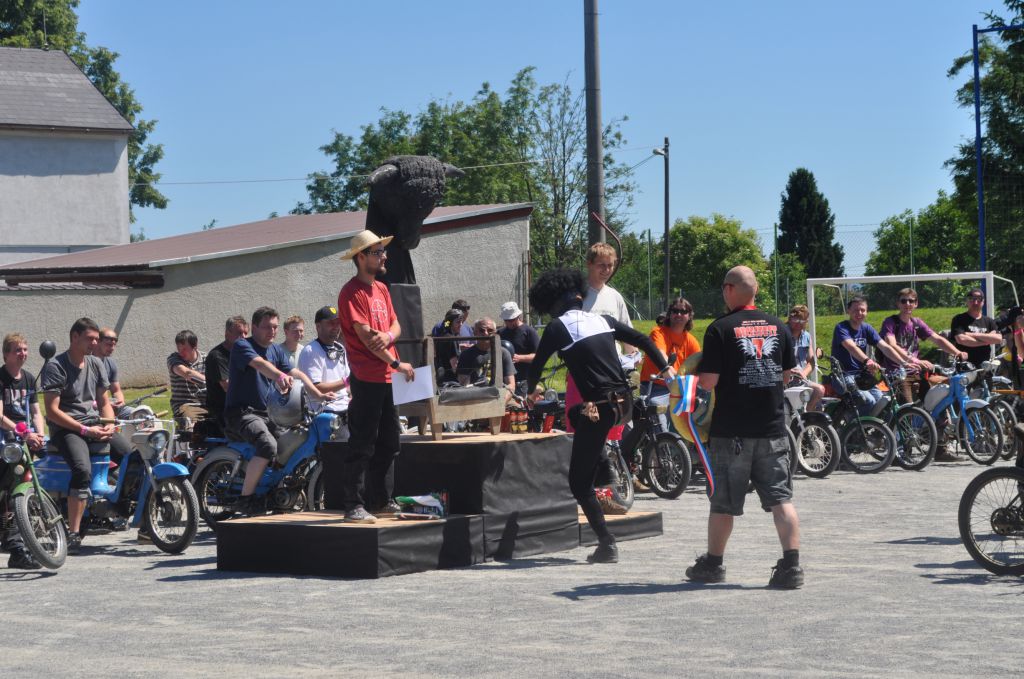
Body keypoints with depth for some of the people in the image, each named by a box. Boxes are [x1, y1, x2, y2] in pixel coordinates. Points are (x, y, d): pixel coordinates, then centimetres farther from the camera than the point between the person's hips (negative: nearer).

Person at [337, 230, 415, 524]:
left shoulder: (381, 288, 16)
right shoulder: (352, 292, -11)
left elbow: (395, 324, 15)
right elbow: (365, 336, -16)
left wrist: (388, 336, -10)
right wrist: (397, 364, -12)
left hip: (388, 378, 9)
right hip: (366, 378, -9)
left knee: (388, 443, 14)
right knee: (362, 445, -8)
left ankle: (382, 500, 24)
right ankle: (353, 506, -7)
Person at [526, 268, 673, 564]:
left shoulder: (558, 327, -3)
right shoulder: (603, 320, 13)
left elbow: (537, 363, 2)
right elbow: (643, 340, 14)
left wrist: (532, 390, 22)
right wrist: (665, 369, 21)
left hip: (599, 408, -7)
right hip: (624, 403, 7)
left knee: (579, 482, 3)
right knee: (575, 413, 37)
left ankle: (607, 544, -4)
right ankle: (602, 466, 27)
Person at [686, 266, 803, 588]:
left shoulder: (720, 329, -10)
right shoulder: (778, 326, 5)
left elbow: (709, 381, -14)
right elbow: (788, 375, 13)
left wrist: (696, 374, 7)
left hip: (731, 430, -3)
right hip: (773, 427, 3)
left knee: (724, 502, 10)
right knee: (781, 498, 2)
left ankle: (712, 564, 23)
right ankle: (791, 565, -8)